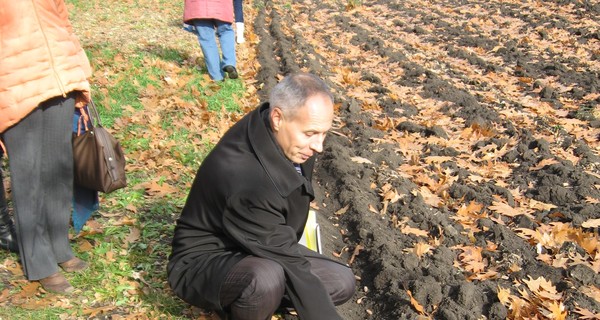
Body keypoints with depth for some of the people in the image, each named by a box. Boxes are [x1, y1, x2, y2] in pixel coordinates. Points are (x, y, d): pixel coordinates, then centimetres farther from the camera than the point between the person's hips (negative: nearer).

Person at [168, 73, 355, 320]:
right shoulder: (245, 179, -37)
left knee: (342, 282, -3)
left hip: (263, 250, 8)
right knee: (266, 279, -40)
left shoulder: (286, 136, -11)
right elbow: (295, 273, -33)